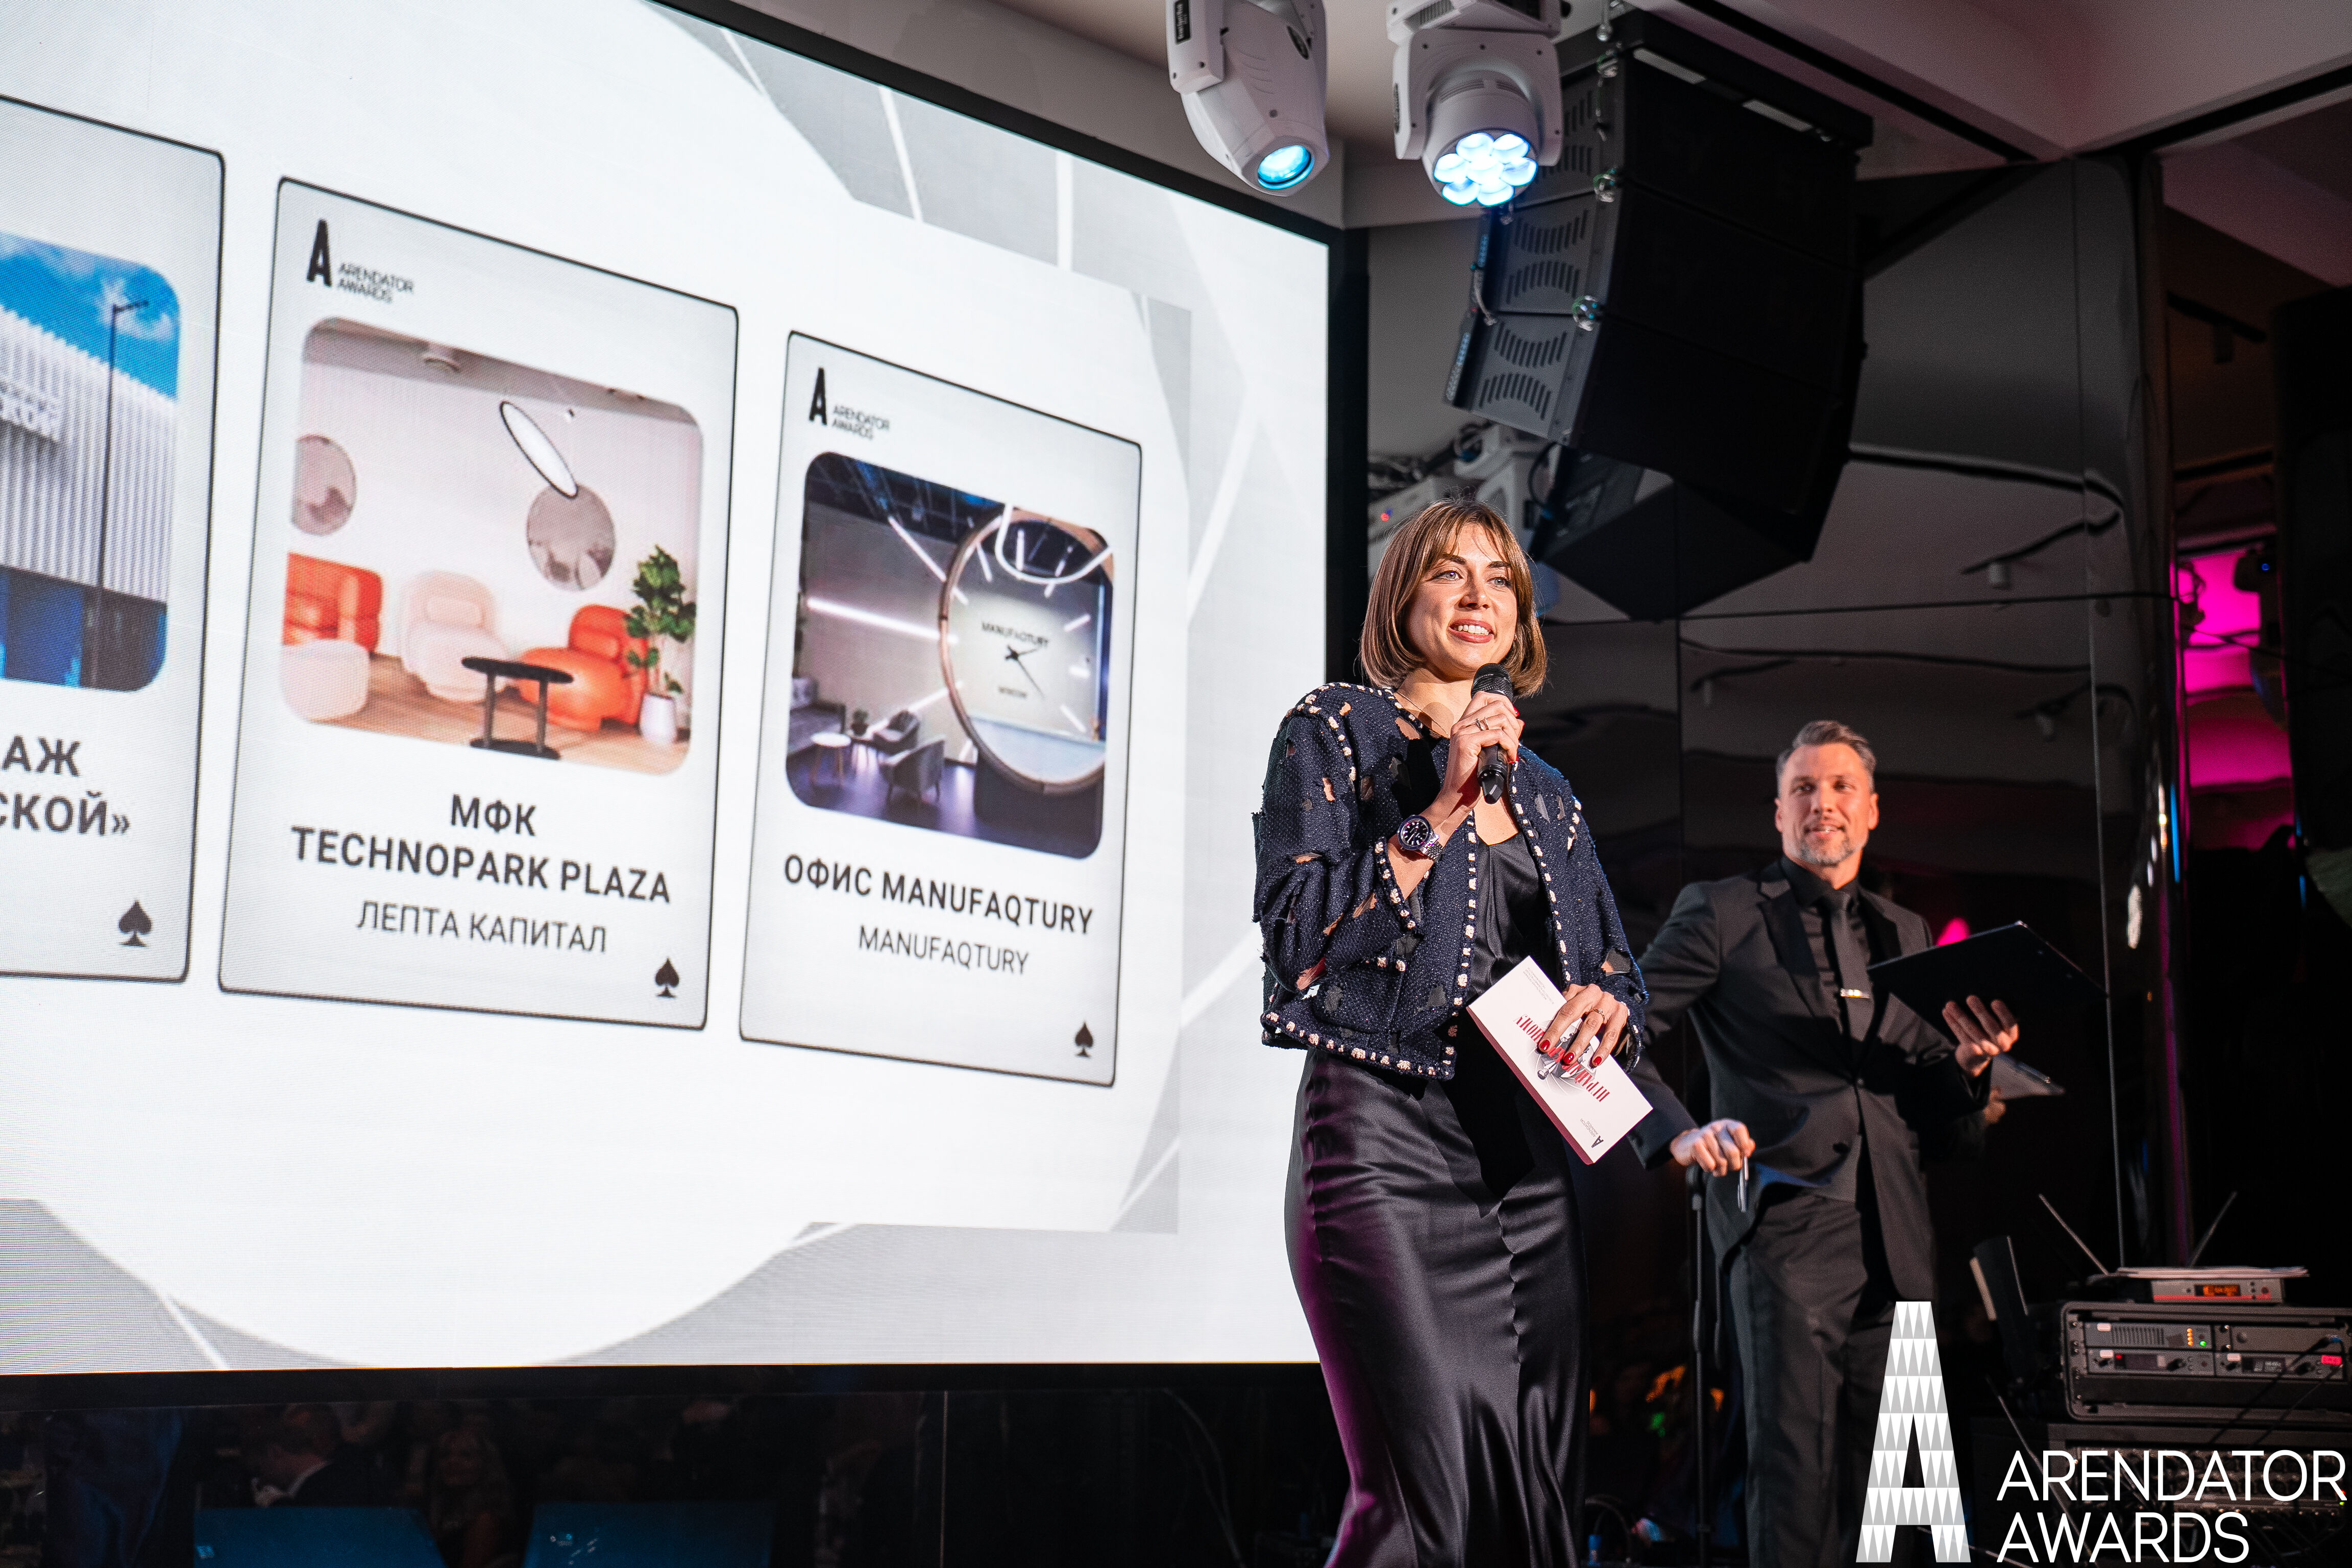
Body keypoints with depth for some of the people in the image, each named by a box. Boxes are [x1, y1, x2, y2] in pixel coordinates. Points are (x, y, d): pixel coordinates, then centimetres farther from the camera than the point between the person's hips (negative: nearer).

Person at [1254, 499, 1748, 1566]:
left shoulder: (1543, 793, 22)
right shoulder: (1335, 731, 6)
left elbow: (1613, 961, 22)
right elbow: (1299, 939, -6)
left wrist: (1606, 1000, -2)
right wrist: (1443, 810, -9)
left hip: (1525, 1154, 6)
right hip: (1383, 1135, -6)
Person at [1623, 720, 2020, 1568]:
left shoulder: (1904, 934, 21)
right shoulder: (1722, 911, 4)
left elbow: (1923, 1107, 22)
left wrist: (1969, 1064, 1)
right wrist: (1676, 1132, -17)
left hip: (1895, 1238, 5)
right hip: (1786, 1220, -5)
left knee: (1873, 1473, 6)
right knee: (1796, 1460, -9)